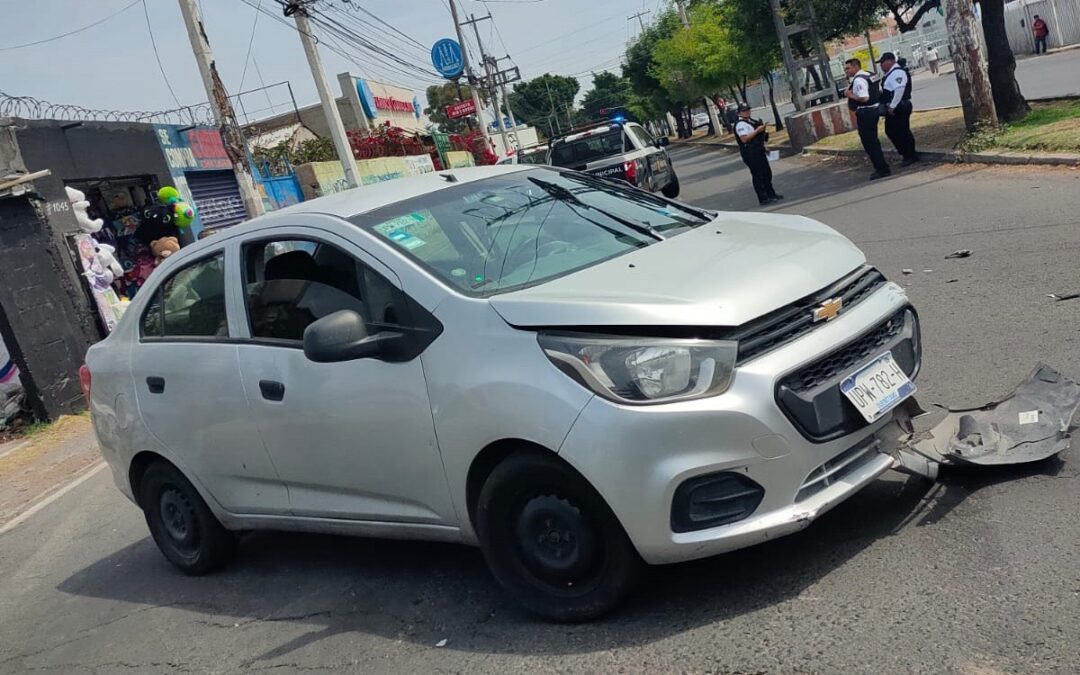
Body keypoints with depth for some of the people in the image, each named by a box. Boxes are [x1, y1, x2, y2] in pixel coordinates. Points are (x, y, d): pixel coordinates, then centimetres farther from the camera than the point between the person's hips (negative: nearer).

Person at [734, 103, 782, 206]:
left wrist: (764, 132, 15)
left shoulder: (751, 121, 18)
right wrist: (757, 130, -24)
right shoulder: (740, 124, -14)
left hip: (759, 151, 10)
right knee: (758, 176, -5)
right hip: (750, 153, -10)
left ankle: (771, 194, 30)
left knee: (767, 174, 17)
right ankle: (763, 198, 0)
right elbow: (744, 139, -26)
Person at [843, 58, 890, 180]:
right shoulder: (868, 76, 14)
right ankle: (881, 167, 25)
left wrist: (850, 95, -15)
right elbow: (879, 92, 21)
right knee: (873, 141, 18)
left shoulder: (858, 80, -18)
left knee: (869, 143, -3)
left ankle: (882, 169, 0)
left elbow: (864, 98, -29)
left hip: (865, 113, -10)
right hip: (874, 110, 10)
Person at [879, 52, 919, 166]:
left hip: (898, 108, -11)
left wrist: (892, 106, -26)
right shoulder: (891, 73, 17)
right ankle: (907, 155, 22)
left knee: (902, 132, -5)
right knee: (890, 131, 14)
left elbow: (899, 89, -26)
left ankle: (910, 156, 5)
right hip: (892, 108, 11)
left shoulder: (897, 72, -15)